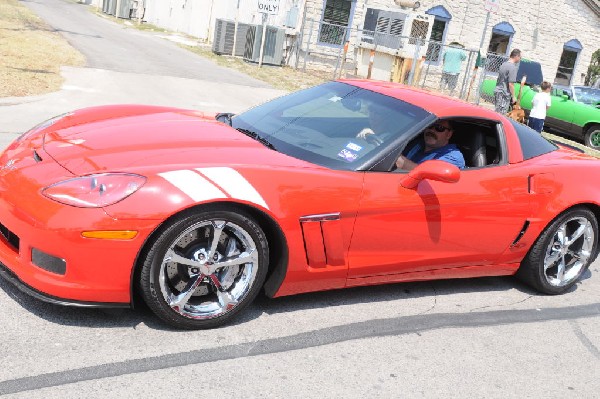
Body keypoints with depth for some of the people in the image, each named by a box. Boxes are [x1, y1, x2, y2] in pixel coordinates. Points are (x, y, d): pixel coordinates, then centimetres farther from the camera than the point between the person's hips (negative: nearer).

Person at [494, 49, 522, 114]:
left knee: (497, 113, 13)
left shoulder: (503, 65, 13)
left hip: (497, 91, 9)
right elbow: (511, 84, -17)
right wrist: (513, 97, -10)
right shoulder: (513, 67, -13)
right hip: (504, 94, -9)